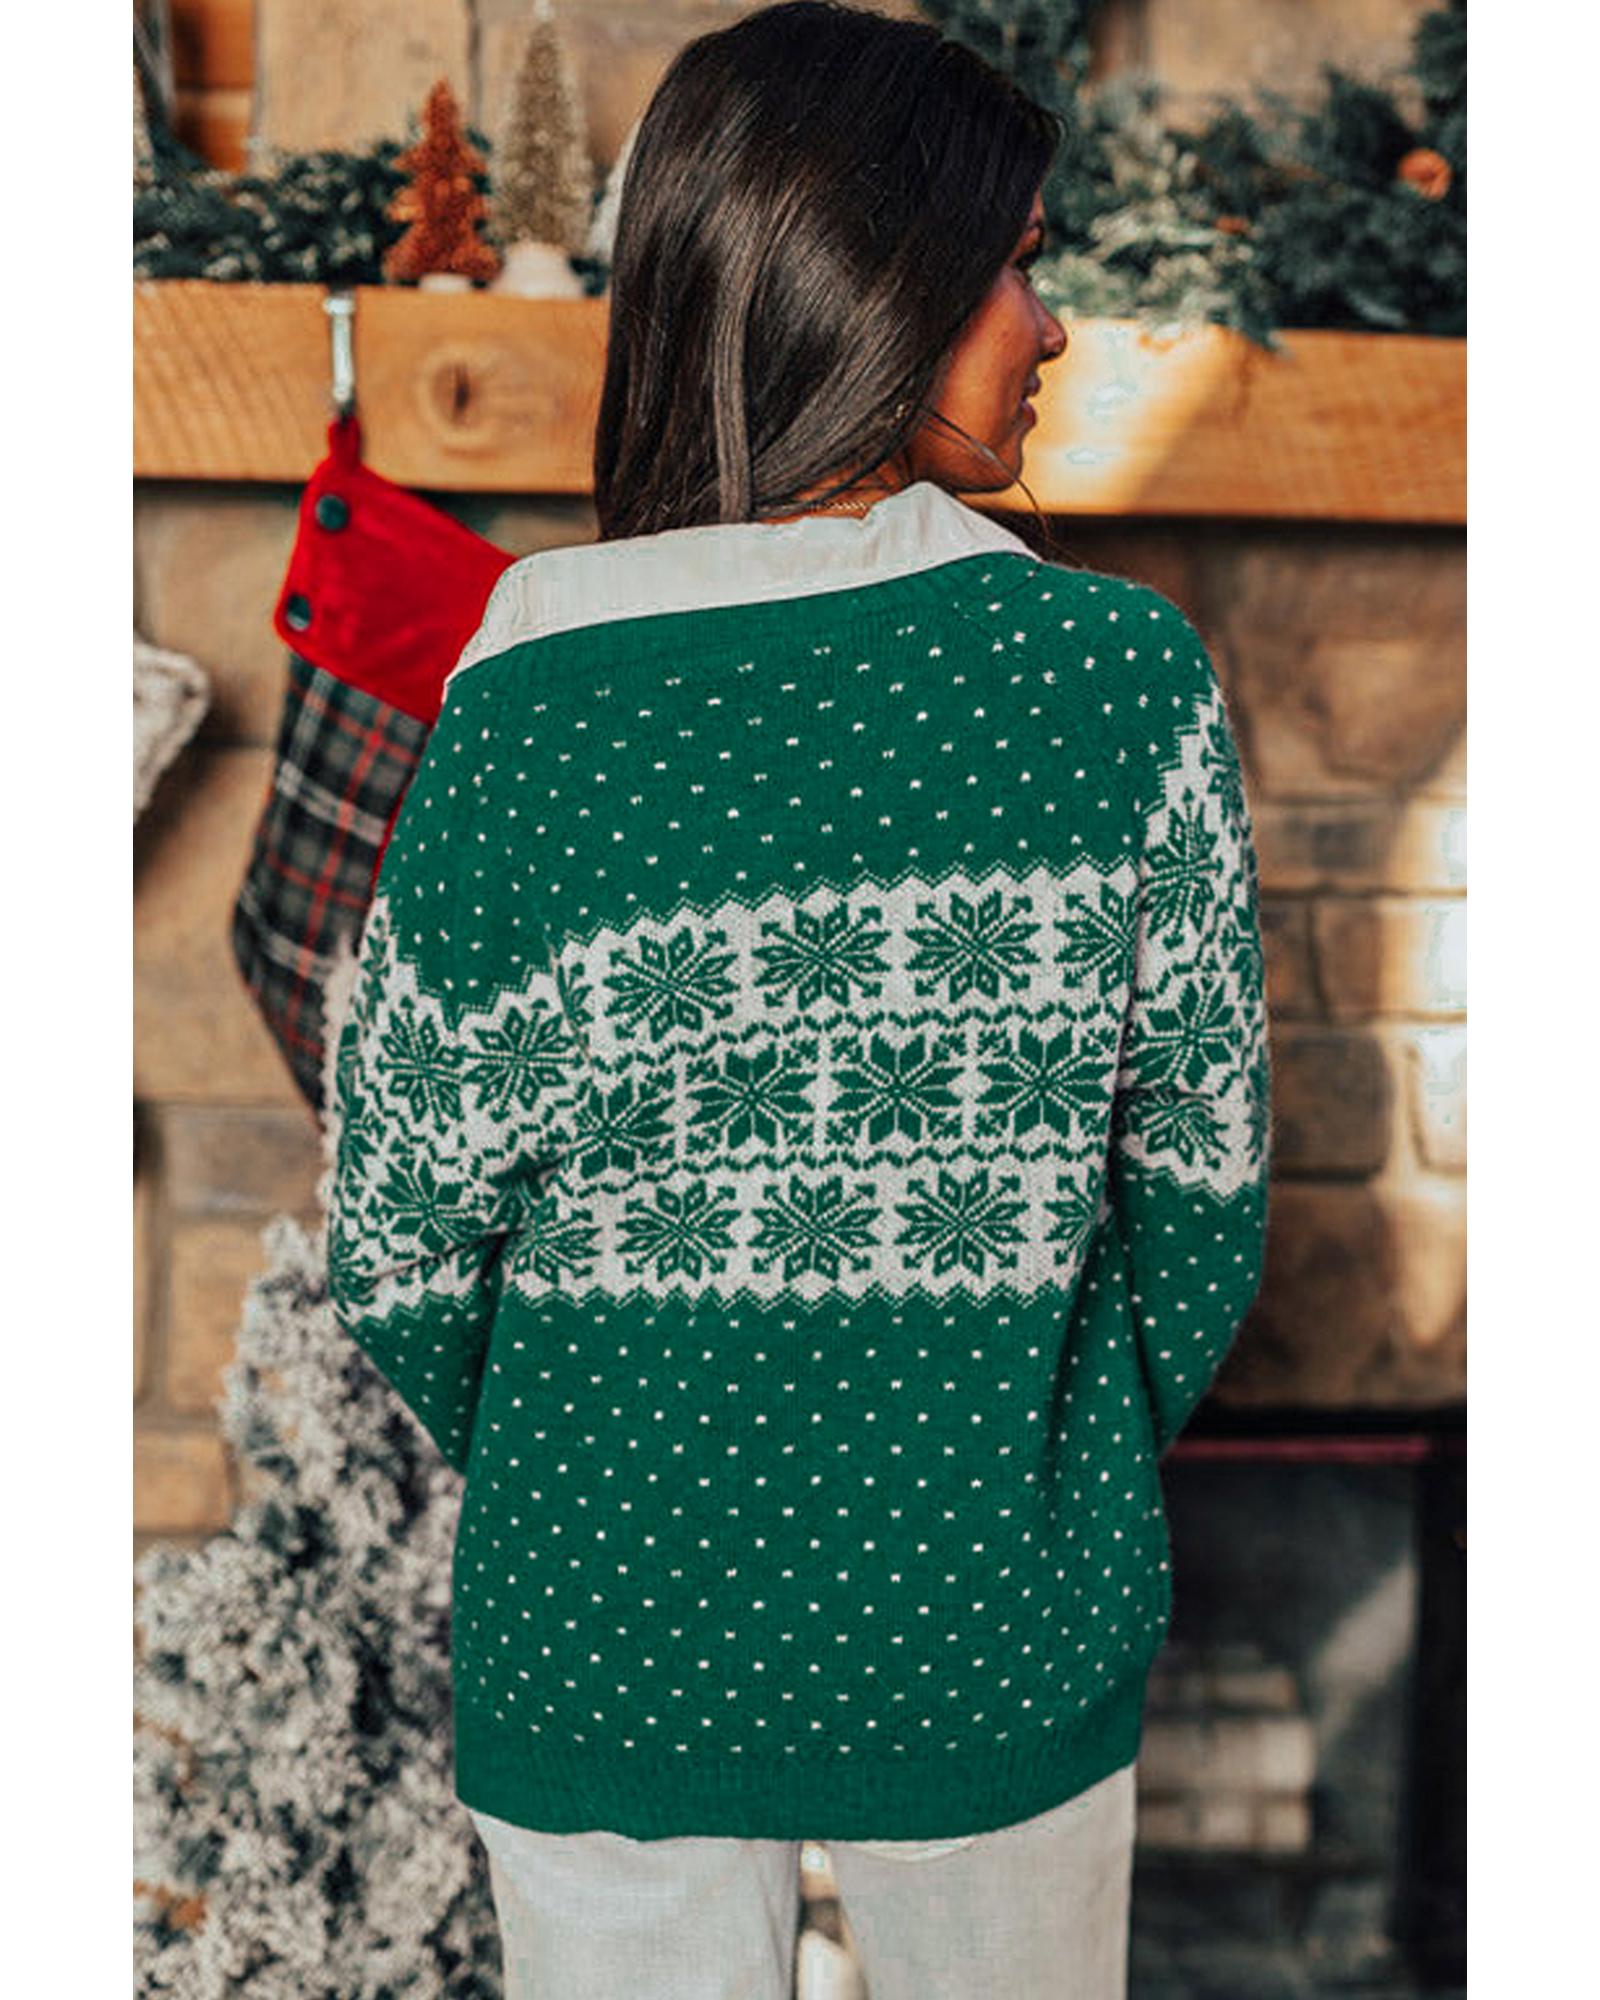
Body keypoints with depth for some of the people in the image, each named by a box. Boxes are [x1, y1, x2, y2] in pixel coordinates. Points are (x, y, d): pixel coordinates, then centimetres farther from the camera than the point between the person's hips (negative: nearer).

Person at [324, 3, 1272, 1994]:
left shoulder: (517, 716, -15)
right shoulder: (1123, 677, -15)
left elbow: (400, 1253, -8)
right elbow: (1203, 1174, -6)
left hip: (602, 1633, 0)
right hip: (999, 1627, 0)